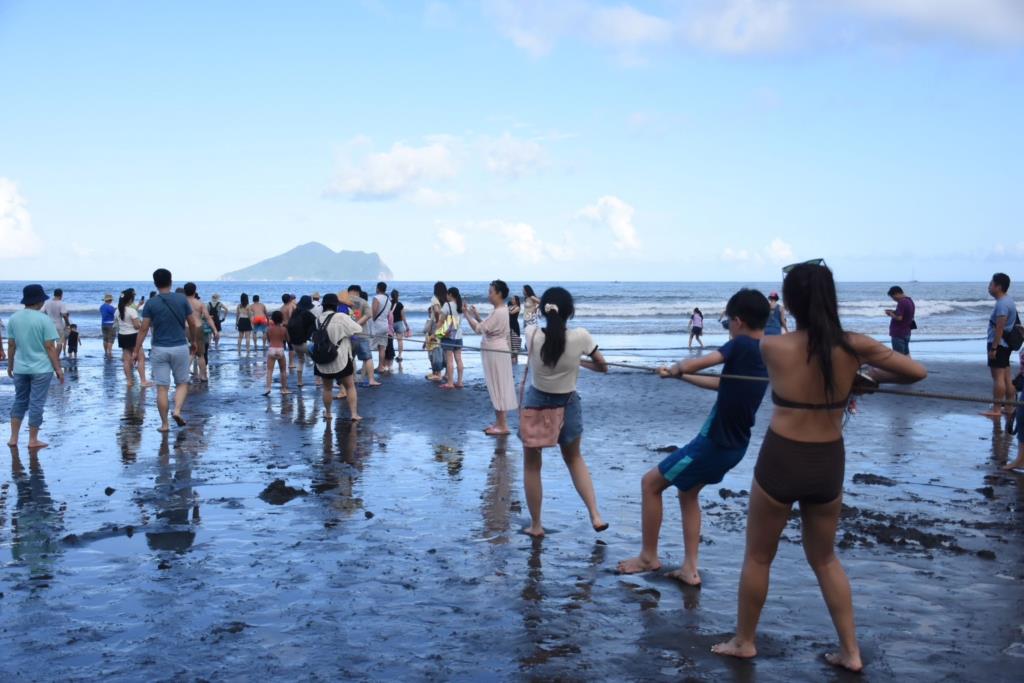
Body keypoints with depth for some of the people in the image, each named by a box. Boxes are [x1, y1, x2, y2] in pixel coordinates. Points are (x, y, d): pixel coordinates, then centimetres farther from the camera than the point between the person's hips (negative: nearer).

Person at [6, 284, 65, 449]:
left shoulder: (14, 318, 0)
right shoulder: (44, 319, -14)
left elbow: (11, 345, 6)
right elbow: (50, 347, -14)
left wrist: (10, 365, 18)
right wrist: (58, 368, -7)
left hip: (20, 368, 5)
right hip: (41, 369, -5)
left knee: (19, 401, 17)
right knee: (36, 403, 3)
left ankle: (13, 438, 18)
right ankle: (33, 440, 9)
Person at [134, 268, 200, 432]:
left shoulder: (151, 303, -4)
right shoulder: (182, 299, 0)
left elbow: (143, 329, -5)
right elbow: (193, 324, 4)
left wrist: (137, 350, 2)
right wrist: (193, 342, 19)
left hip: (159, 349, 0)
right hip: (180, 348, 1)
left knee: (162, 388, 4)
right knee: (182, 383, 14)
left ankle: (164, 424, 6)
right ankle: (177, 410, -9)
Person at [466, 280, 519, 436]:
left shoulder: (499, 312, -19)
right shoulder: (500, 311, 13)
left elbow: (479, 329, -20)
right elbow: (486, 328, 19)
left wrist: (467, 314, -12)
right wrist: (477, 316, 10)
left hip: (496, 354, -10)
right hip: (495, 353, 10)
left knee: (499, 388, -6)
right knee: (497, 388, 13)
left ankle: (503, 426, -2)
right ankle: (499, 422, 19)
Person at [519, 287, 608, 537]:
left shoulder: (533, 335, -16)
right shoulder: (580, 337, -18)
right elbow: (602, 367, -3)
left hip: (536, 404, -1)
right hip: (567, 406, 1)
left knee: (531, 466, 16)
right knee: (574, 459, 24)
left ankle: (536, 525, 22)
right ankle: (595, 515, 16)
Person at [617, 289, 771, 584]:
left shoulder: (742, 345, -19)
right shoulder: (766, 353, 7)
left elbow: (690, 365, -26)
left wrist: (675, 369, -3)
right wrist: (680, 375, 24)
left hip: (713, 443, -9)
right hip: (734, 446, 9)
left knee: (650, 483, 7)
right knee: (689, 494, 25)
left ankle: (649, 556, 18)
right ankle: (690, 569, 21)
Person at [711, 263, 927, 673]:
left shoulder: (772, 347, -11)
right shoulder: (855, 347, -7)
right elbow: (917, 372, 1)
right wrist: (876, 377, 18)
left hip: (781, 462, -3)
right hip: (829, 465, 3)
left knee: (758, 557, 16)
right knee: (825, 559, 22)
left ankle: (744, 642, 30)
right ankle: (851, 651, 25)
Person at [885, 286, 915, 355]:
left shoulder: (902, 302, -21)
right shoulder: (909, 300, 10)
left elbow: (899, 318, -25)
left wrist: (890, 314, -9)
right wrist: (893, 311, 11)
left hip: (898, 333, -10)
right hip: (906, 332, 10)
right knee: (906, 353, 15)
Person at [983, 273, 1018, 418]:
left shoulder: (1002, 304, -17)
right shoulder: (1008, 301, 15)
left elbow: (999, 328, -22)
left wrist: (993, 348, -22)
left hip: (998, 343, -10)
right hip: (1005, 344, 10)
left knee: (998, 376, -10)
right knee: (1006, 377, 13)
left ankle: (996, 409, -10)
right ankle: (1009, 407, 18)